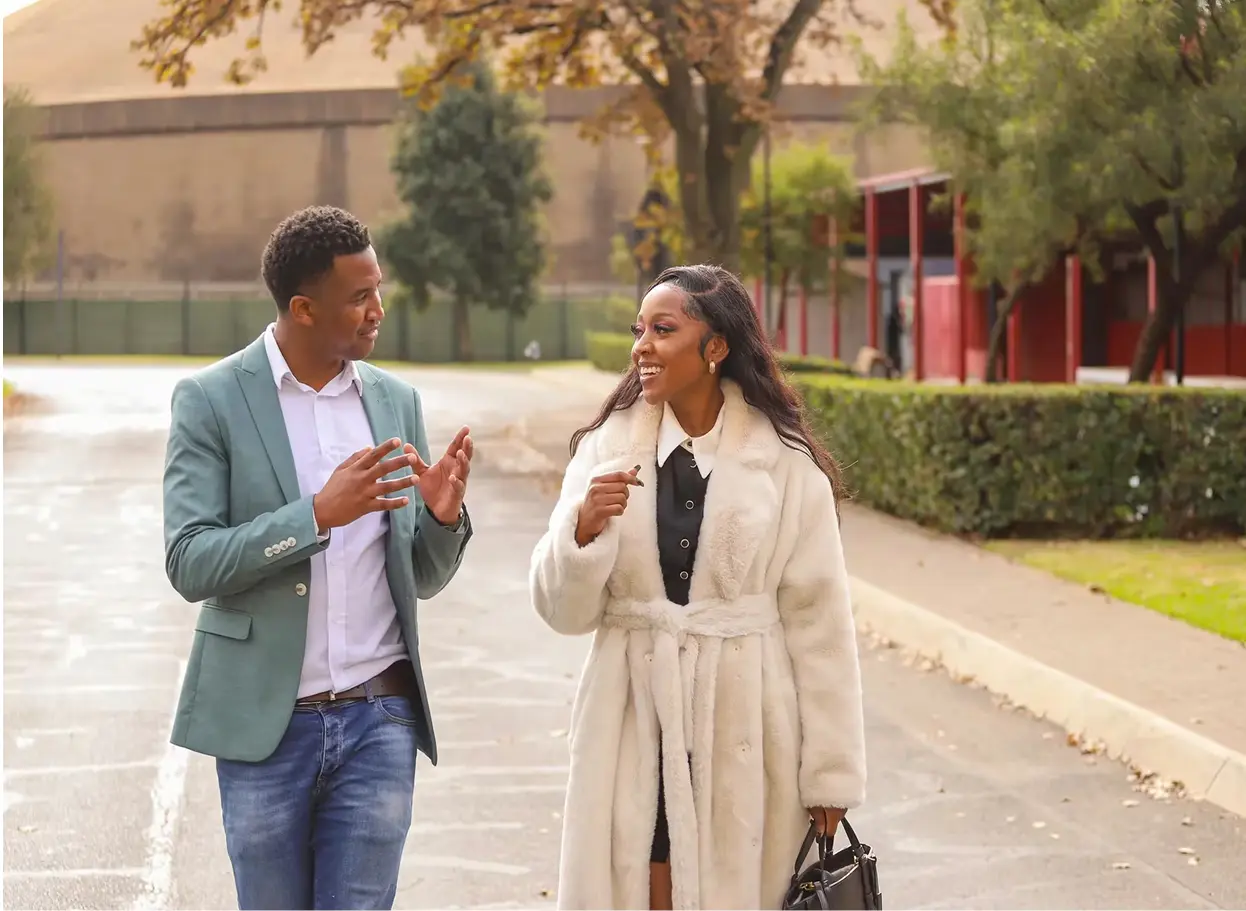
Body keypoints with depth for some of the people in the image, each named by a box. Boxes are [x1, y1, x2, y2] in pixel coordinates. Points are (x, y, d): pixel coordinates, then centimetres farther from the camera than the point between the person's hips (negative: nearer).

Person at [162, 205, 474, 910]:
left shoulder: (397, 401, 8)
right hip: (265, 721, -3)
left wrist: (443, 515, -10)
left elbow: (422, 579, 12)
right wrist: (319, 514, -23)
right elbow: (189, 565, -13)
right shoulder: (211, 400, -5)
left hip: (379, 719, 3)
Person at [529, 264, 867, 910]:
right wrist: (584, 527, -17)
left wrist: (830, 771, -3)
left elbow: (818, 620, -3)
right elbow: (563, 611, 2)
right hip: (636, 726, 2)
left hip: (745, 731, -1)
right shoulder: (606, 448, 1)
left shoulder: (786, 464, -5)